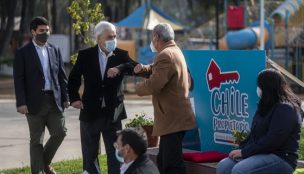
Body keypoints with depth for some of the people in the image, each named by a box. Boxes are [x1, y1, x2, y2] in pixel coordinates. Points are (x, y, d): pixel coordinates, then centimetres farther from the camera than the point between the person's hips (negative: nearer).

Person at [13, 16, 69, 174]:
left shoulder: (54, 50, 11)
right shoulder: (23, 53, -2)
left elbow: (61, 76, 13)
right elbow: (19, 79, -6)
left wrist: (65, 97, 6)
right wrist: (21, 102, -13)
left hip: (54, 100, 4)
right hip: (35, 102, -4)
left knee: (60, 132, 1)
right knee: (36, 139, 2)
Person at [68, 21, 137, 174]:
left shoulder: (121, 55, -2)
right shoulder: (85, 55, -2)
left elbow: (134, 67, -19)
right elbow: (73, 79, 8)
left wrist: (119, 68, -37)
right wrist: (74, 98, -4)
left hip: (112, 113, 0)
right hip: (90, 112, 1)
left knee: (115, 153, 0)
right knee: (89, 154, 11)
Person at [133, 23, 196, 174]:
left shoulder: (165, 56, -18)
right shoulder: (174, 51, 17)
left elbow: (153, 85, -25)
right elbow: (156, 71, 23)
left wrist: (138, 88, -5)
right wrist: (143, 69, 1)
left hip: (173, 120, -11)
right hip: (174, 117, 11)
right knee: (163, 161, 17)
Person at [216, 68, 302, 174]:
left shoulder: (285, 110, -13)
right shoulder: (266, 106, 19)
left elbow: (272, 140, -21)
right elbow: (254, 134, 19)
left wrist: (244, 152, -18)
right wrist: (241, 149, 1)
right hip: (260, 153, 9)